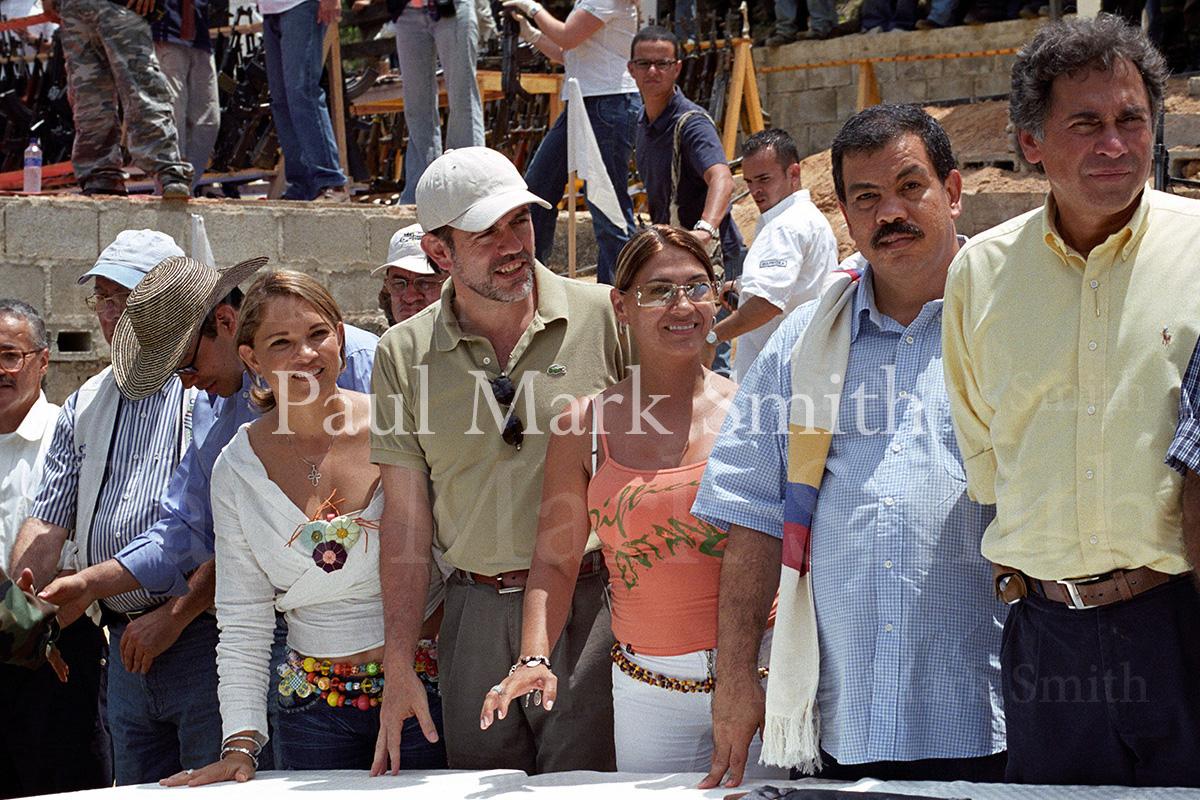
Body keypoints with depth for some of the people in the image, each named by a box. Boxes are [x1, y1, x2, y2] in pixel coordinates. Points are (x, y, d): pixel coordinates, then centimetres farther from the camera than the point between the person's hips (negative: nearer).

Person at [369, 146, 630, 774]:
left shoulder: (603, 316, -1)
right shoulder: (404, 354, 5)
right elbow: (406, 512, 5)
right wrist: (398, 666, 2)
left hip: (590, 607, -2)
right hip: (476, 621, 2)